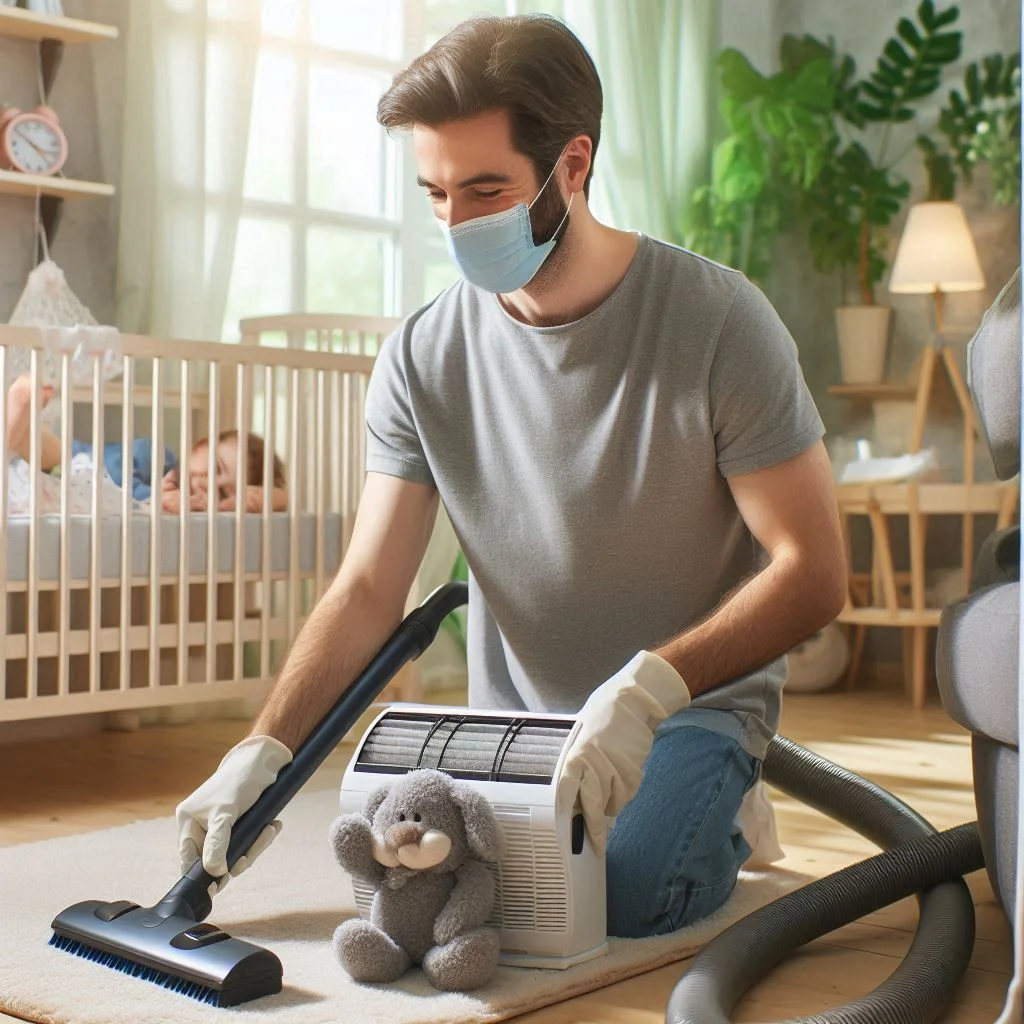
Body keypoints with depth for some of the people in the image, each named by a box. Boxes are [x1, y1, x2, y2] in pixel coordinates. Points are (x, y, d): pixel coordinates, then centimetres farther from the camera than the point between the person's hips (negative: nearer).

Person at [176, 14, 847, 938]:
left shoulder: (715, 319, -16)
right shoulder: (422, 358, -6)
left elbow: (812, 570, -17)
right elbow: (368, 588, -6)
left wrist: (650, 686, -31)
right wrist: (264, 748, -20)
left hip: (693, 700, -3)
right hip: (512, 712, 4)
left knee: (619, 889, -28)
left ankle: (716, 810, 7)